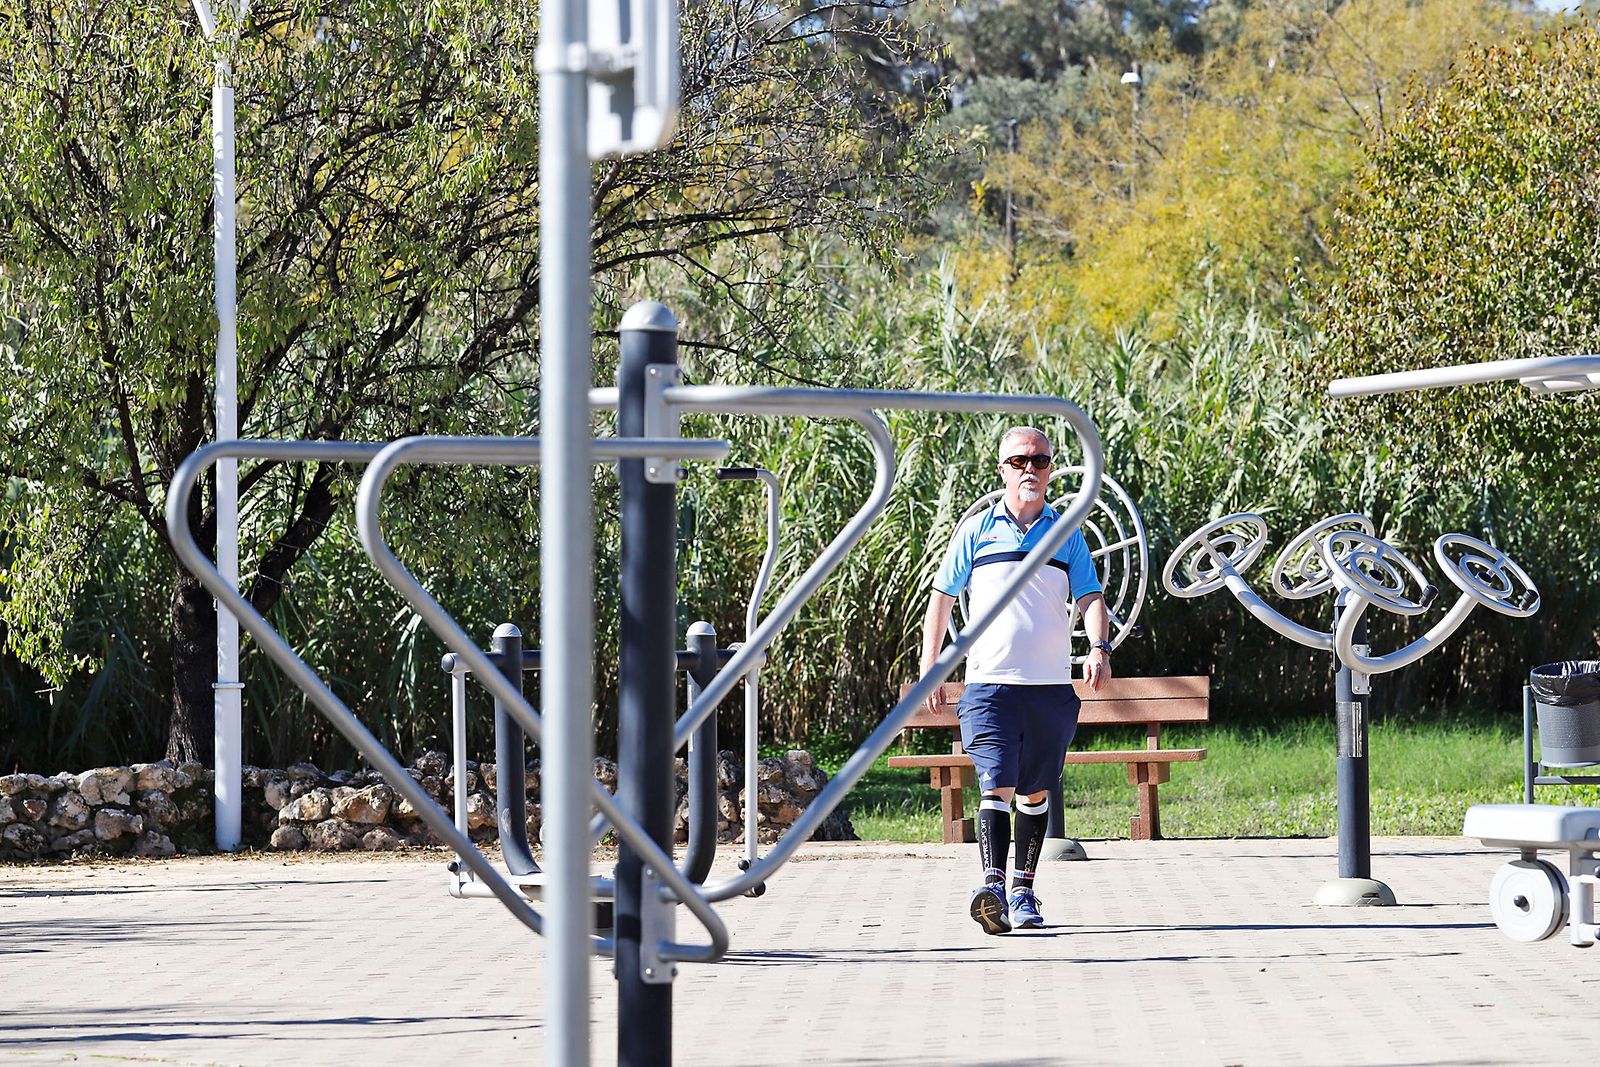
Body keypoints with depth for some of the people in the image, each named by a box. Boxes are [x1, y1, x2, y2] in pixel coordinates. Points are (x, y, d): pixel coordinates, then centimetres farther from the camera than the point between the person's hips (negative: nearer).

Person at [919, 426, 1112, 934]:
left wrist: (1099, 648, -15)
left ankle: (1023, 893, 18)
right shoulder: (976, 531, 5)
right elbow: (942, 598, 9)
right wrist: (929, 668, 5)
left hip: (1051, 687, 3)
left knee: (1035, 792, 9)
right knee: (997, 786, -15)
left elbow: (1090, 598, 4)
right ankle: (992, 886, -26)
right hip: (990, 682, -3)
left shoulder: (1067, 535, 10)